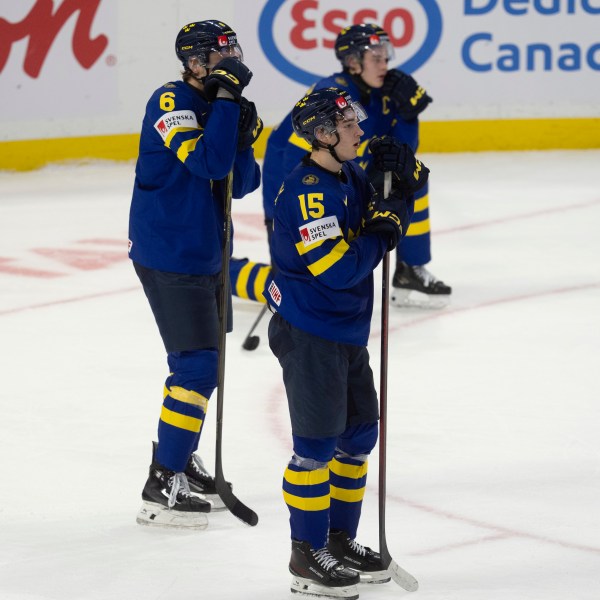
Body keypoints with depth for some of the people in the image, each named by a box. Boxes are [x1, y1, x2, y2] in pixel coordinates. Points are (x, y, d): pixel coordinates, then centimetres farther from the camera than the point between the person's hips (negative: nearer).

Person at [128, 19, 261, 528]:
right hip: (168, 256, -9)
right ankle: (161, 489, -9)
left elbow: (239, 184, 5)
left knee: (205, 361, 19)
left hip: (206, 254, 9)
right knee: (197, 365, -12)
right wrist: (227, 98, -27)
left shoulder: (216, 106, 8)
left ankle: (180, 460, 36)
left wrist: (244, 137, -12)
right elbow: (207, 163, -31)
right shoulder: (170, 103, -17)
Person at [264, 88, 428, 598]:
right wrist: (382, 231, -16)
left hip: (348, 334, 10)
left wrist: (405, 174, -5)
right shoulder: (306, 191, -22)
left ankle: (340, 541, 28)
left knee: (359, 435, 16)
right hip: (309, 335, -10)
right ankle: (308, 556, 3)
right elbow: (338, 268, -27)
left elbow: (405, 196, 17)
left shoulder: (351, 176, 7)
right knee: (318, 442, -5)